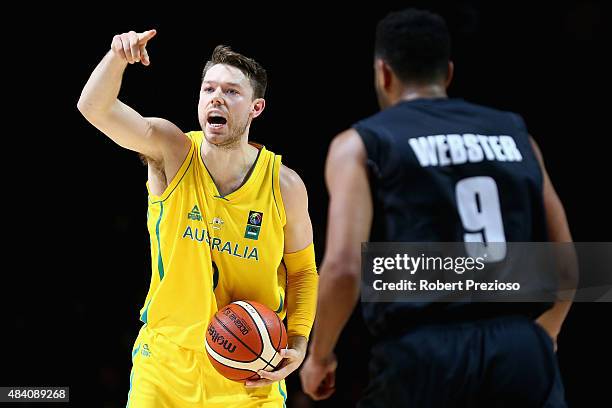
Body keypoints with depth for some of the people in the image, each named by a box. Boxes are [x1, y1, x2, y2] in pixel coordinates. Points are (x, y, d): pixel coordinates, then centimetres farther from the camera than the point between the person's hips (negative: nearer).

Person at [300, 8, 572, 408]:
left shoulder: (361, 144, 5)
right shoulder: (515, 133, 17)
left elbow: (344, 267, -9)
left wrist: (320, 355, 8)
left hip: (425, 356, -3)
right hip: (520, 352, 3)